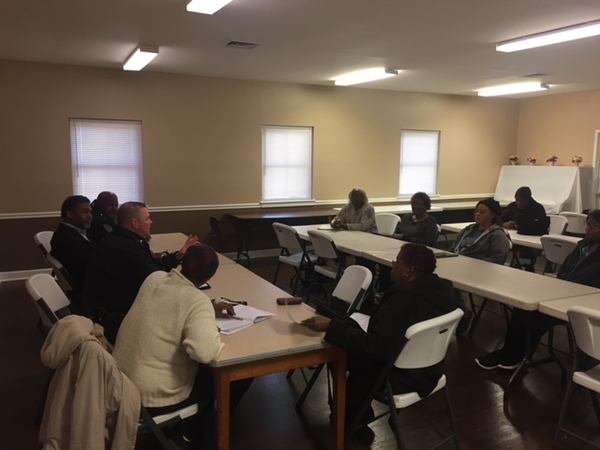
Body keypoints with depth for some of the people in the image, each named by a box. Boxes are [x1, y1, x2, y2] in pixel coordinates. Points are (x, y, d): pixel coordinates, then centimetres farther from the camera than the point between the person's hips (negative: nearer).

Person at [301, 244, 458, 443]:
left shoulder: (405, 299, -31)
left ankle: (352, 418, 28)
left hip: (403, 377, -8)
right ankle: (358, 416, 26)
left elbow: (376, 347, -34)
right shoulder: (442, 288, -5)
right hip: (427, 369, 8)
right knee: (357, 350, 20)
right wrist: (387, 304, 18)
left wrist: (330, 326, -34)